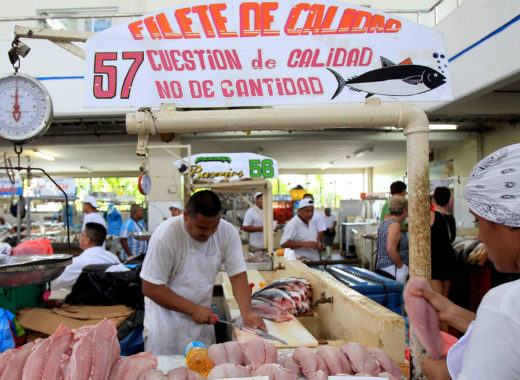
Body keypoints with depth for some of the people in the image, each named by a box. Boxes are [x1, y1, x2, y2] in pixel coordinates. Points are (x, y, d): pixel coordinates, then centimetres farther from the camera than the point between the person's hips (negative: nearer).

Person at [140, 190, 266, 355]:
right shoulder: (166, 235, -22)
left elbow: (238, 275, -9)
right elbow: (150, 288, -19)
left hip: (202, 320, 4)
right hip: (166, 321, -3)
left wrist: (246, 312, -25)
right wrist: (193, 309, -22)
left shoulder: (228, 233, -11)